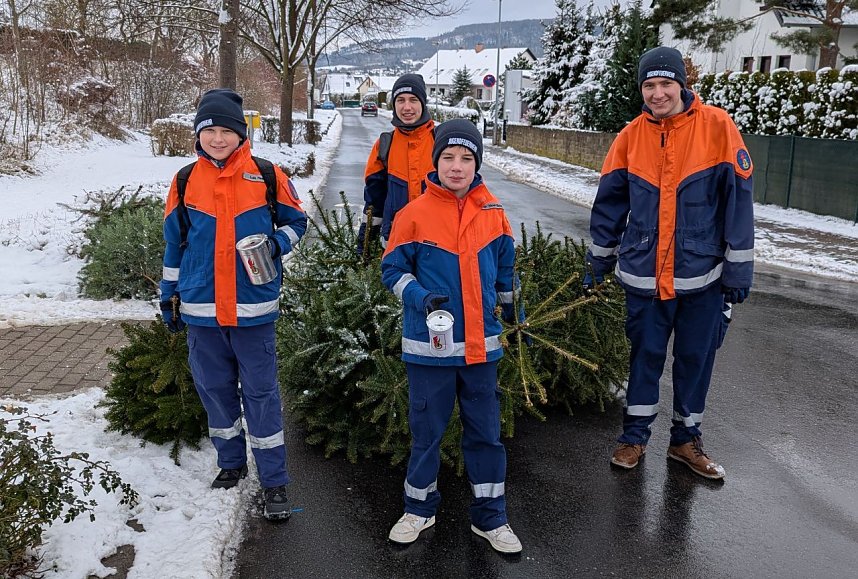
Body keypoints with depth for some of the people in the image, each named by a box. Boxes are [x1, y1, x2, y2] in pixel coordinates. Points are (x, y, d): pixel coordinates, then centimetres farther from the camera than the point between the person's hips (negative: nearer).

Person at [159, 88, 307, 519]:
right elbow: (174, 242, 12)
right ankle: (231, 463, 31)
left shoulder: (268, 176, -3)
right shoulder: (186, 181, 4)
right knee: (215, 389, 13)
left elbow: (295, 221, 9)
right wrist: (170, 295, 12)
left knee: (260, 393, 1)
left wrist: (276, 244, -12)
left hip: (253, 308, -2)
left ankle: (274, 482, 10)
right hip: (200, 308, 3)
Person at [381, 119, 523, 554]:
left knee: (486, 432, 11)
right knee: (426, 430, 10)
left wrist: (511, 309, 23)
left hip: (481, 345, 3)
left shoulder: (493, 214, 1)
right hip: (429, 345, -2)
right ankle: (419, 507, 32)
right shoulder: (414, 214, -8)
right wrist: (420, 297, -19)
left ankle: (489, 515, 27)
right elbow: (393, 270, -2)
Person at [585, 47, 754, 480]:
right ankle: (634, 436, 27)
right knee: (645, 355, 12)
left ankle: (686, 438, 29)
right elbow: (610, 202, 8)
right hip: (644, 274, 1)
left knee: (696, 358, 11)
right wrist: (599, 259, 11)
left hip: (701, 274, -1)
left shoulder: (717, 127, -8)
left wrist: (738, 269, -5)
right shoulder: (631, 136, 0)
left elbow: (738, 200, -6)